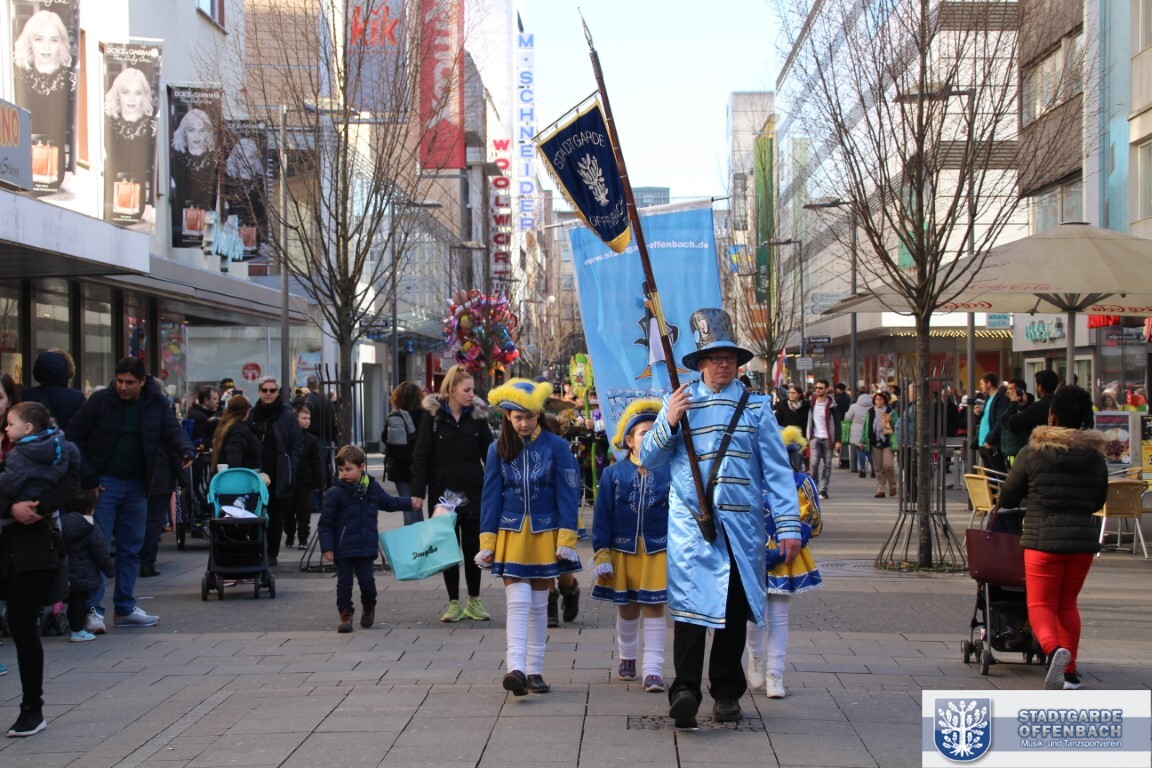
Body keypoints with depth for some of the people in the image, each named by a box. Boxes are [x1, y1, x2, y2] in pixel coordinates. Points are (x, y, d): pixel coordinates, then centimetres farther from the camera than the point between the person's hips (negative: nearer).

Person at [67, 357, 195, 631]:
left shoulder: (156, 403, 1)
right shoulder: (101, 400, -8)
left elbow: (172, 430, -6)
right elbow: (73, 436, -6)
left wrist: (185, 449, -29)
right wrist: (87, 474, -14)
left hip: (136, 485, 4)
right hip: (104, 483, -4)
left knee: (131, 548, 10)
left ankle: (125, 608, 19)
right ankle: (93, 610, -5)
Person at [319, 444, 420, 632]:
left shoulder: (372, 488, 2)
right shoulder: (335, 494, -10)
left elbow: (388, 502, 22)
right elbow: (325, 523, -7)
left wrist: (410, 502, 21)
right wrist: (327, 547, -11)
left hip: (366, 546, 2)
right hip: (343, 548, -2)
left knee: (367, 580, 2)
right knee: (344, 582, 2)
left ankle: (369, 606, 29)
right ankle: (345, 614, 13)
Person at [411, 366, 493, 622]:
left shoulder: (477, 415, 3)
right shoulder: (432, 415, -4)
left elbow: (489, 452, 6)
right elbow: (421, 456, -5)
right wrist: (418, 493, -11)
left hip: (473, 492, 2)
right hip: (443, 492, -2)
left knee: (473, 547, 7)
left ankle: (474, 601, 19)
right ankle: (454, 603, 14)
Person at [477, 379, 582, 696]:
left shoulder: (556, 447, -3)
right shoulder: (498, 450, 2)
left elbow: (568, 494, -3)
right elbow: (490, 497, 5)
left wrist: (566, 539, -8)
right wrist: (487, 542, 1)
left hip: (545, 535, 0)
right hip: (511, 535, 0)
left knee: (539, 604, 8)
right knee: (518, 601, -12)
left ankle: (535, 671, 13)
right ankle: (516, 668, -21)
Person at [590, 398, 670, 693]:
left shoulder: (670, 472, -4)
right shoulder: (613, 474, -2)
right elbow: (602, 516, 0)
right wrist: (601, 554, -4)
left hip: (659, 552, -1)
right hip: (623, 552, 1)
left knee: (654, 608, -2)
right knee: (626, 608, 15)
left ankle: (653, 669, 1)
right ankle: (627, 657, 36)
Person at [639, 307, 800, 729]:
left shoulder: (754, 406, 7)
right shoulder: (680, 401, 6)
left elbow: (777, 469, 6)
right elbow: (649, 460, 8)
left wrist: (788, 524, -1)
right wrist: (668, 423, -10)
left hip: (742, 524, 2)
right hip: (690, 523, -2)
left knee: (735, 608, 8)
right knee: (691, 601, -15)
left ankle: (727, 693, 19)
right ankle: (686, 690, -21)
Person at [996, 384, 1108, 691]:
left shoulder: (1031, 453, -6)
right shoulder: (1095, 456, 4)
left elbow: (1007, 498, 3)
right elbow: (1098, 500, 15)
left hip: (1043, 538, -4)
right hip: (1083, 538, 4)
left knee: (1041, 604, 3)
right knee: (1067, 603, 19)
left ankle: (1054, 649, -27)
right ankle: (1070, 671, 19)